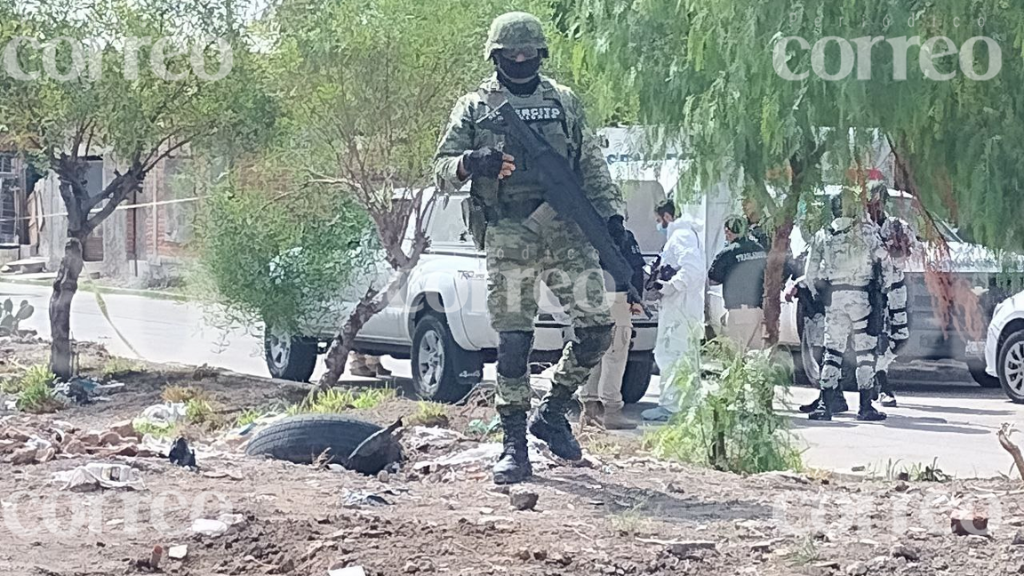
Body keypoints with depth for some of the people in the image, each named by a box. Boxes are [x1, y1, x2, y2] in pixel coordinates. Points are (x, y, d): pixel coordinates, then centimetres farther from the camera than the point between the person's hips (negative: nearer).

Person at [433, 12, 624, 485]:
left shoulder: (564, 102, 14)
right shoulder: (474, 107, 8)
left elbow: (593, 168, 15)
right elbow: (442, 170, 3)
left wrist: (612, 219, 5)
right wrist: (473, 162, -19)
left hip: (565, 233, 2)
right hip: (507, 239, -2)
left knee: (597, 328, -4)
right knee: (513, 342, -4)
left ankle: (552, 412, 16)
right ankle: (514, 445, 4)